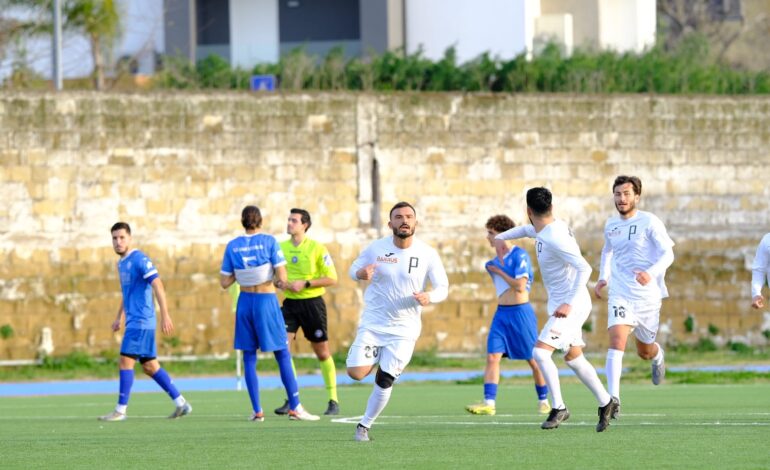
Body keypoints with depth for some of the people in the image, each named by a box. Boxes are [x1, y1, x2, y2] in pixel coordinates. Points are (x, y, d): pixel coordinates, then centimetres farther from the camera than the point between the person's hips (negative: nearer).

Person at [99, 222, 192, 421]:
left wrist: (165, 315, -26)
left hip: (141, 321, -9)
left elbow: (158, 285, -20)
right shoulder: (121, 263, 16)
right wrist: (119, 318, 27)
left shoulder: (139, 260, -12)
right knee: (150, 366, 9)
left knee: (125, 361, -10)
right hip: (134, 321, 9)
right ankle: (181, 403, 13)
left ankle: (120, 410, -7)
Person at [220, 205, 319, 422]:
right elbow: (282, 278, -13)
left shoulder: (232, 246, 0)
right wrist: (280, 282, 8)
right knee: (283, 355, 4)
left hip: (245, 301, 3)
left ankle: (257, 410, 5)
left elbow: (224, 282, 1)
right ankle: (295, 407, 4)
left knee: (249, 358, 8)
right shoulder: (269, 241, -8)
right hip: (266, 300, -3)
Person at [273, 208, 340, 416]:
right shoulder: (280, 248, 4)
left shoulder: (317, 249, -7)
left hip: (312, 303, -3)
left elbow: (332, 278, -8)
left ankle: (333, 401, 15)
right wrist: (282, 283, -7)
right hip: (290, 303, 3)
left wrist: (305, 284, -17)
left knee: (322, 352, 4)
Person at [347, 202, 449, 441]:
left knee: (385, 381, -3)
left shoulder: (427, 254, -8)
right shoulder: (376, 248, -6)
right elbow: (354, 269, 8)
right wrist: (361, 273, -18)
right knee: (356, 373, -14)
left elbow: (442, 288, -2)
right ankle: (375, 358, 22)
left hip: (404, 329, 0)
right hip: (373, 324, 0)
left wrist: (428, 297, -25)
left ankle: (365, 425, 17)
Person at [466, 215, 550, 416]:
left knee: (533, 359, 4)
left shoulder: (520, 256, -12)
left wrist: (499, 271, -11)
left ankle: (543, 401, 18)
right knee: (492, 356, -8)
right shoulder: (495, 262, 12)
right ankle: (489, 403, -13)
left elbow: (519, 286, -19)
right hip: (501, 312, 7)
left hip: (521, 312, -7)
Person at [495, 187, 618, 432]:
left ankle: (558, 407, -7)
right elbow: (527, 229, 31)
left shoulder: (555, 238, -25)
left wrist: (569, 303, -37)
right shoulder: (545, 230, 5)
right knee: (573, 357, 17)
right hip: (561, 304, 10)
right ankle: (606, 402, 27)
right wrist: (501, 237, 18)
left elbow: (584, 268, -32)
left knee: (540, 352, -16)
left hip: (570, 306, -10)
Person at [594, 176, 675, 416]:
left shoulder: (649, 222, -9)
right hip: (620, 295, 2)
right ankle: (613, 399, -26)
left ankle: (658, 356, 53)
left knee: (645, 352, 13)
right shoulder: (611, 225, 6)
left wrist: (652, 273, -33)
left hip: (648, 296, -2)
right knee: (617, 340, -21)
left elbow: (668, 253, -15)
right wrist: (603, 278, 12)